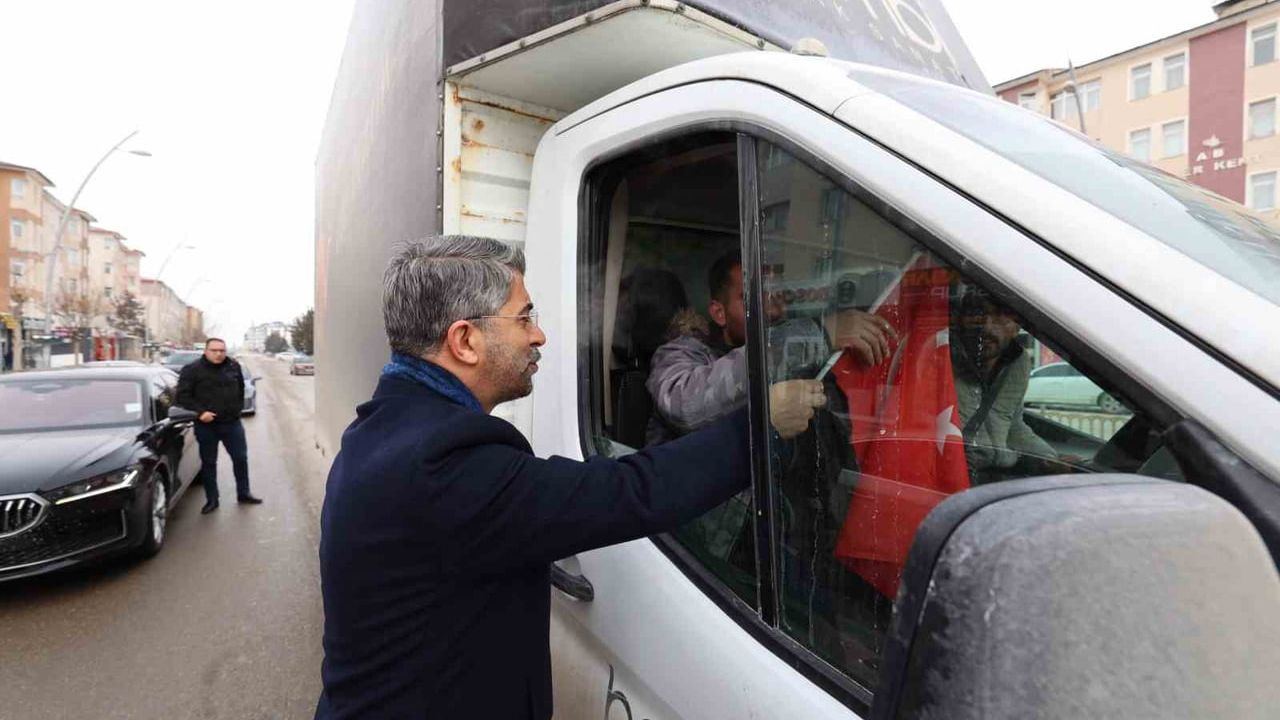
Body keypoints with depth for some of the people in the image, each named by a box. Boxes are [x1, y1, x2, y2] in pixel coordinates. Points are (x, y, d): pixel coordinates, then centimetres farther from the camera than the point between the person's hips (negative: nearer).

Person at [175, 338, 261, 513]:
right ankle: (211, 500, 18)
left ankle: (243, 494, 22)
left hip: (232, 423, 3)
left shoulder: (234, 367, 4)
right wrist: (199, 412, -19)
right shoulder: (192, 370, -7)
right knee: (208, 463, 7)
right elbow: (183, 396, -9)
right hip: (206, 425, -3)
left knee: (241, 458, 8)